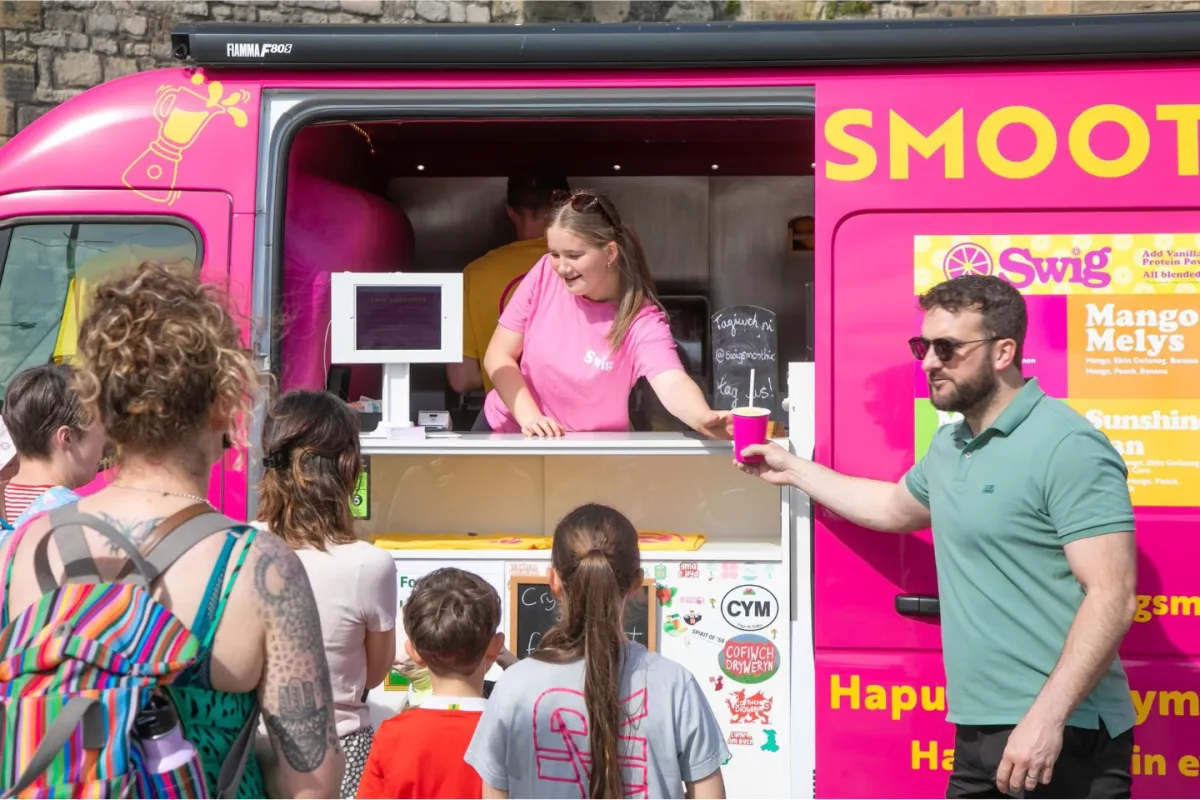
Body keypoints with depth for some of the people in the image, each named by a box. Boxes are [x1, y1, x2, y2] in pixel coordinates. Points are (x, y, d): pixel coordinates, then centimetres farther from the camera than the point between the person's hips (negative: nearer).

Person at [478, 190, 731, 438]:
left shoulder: (642, 320, -18)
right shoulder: (546, 274, -9)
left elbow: (672, 383, -34)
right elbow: (498, 356, -5)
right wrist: (529, 416, -20)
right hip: (507, 430, 3)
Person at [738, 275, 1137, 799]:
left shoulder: (1067, 447, -15)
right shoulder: (949, 445, 12)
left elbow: (1112, 598, -20)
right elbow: (895, 507, 33)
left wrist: (1048, 716, -25)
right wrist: (794, 470, 35)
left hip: (1063, 739, -8)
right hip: (979, 733, 8)